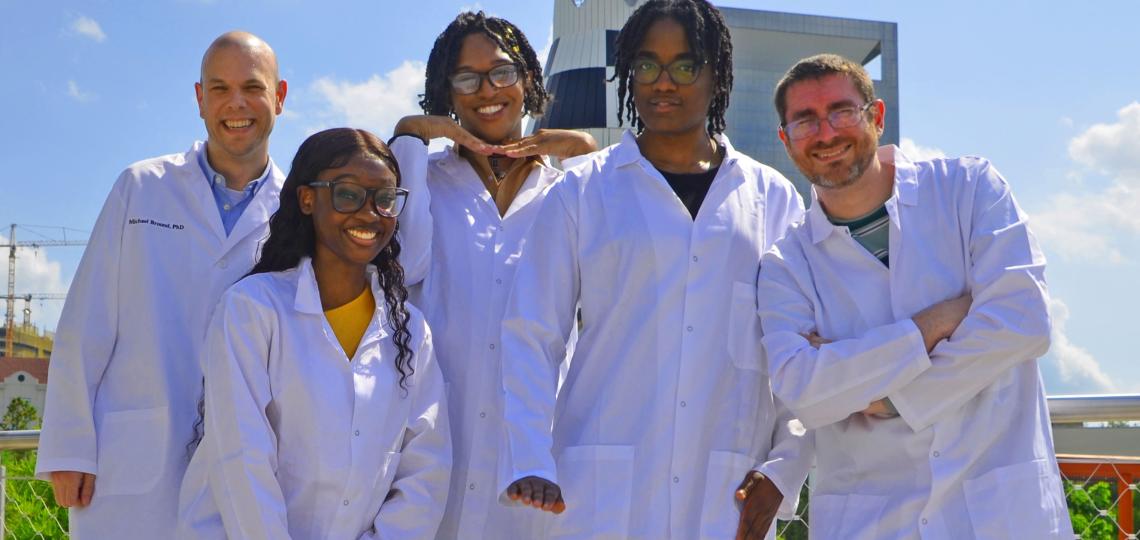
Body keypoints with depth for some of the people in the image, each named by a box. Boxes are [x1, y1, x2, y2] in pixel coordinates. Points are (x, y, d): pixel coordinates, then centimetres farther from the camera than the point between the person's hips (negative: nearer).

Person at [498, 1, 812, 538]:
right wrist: (529, 465, -10)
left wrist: (783, 472, -2)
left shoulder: (774, 199, 10)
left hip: (729, 495, 1)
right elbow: (530, 337, 1)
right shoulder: (582, 192, 5)